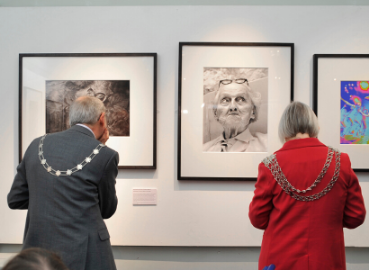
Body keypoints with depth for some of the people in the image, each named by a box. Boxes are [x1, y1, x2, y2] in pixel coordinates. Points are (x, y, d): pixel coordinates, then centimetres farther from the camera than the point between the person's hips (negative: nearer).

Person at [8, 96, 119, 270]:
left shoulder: (37, 145, 2)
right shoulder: (104, 155, -11)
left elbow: (15, 200, 9)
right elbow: (107, 210, 4)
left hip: (37, 252, 4)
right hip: (83, 256, -4)